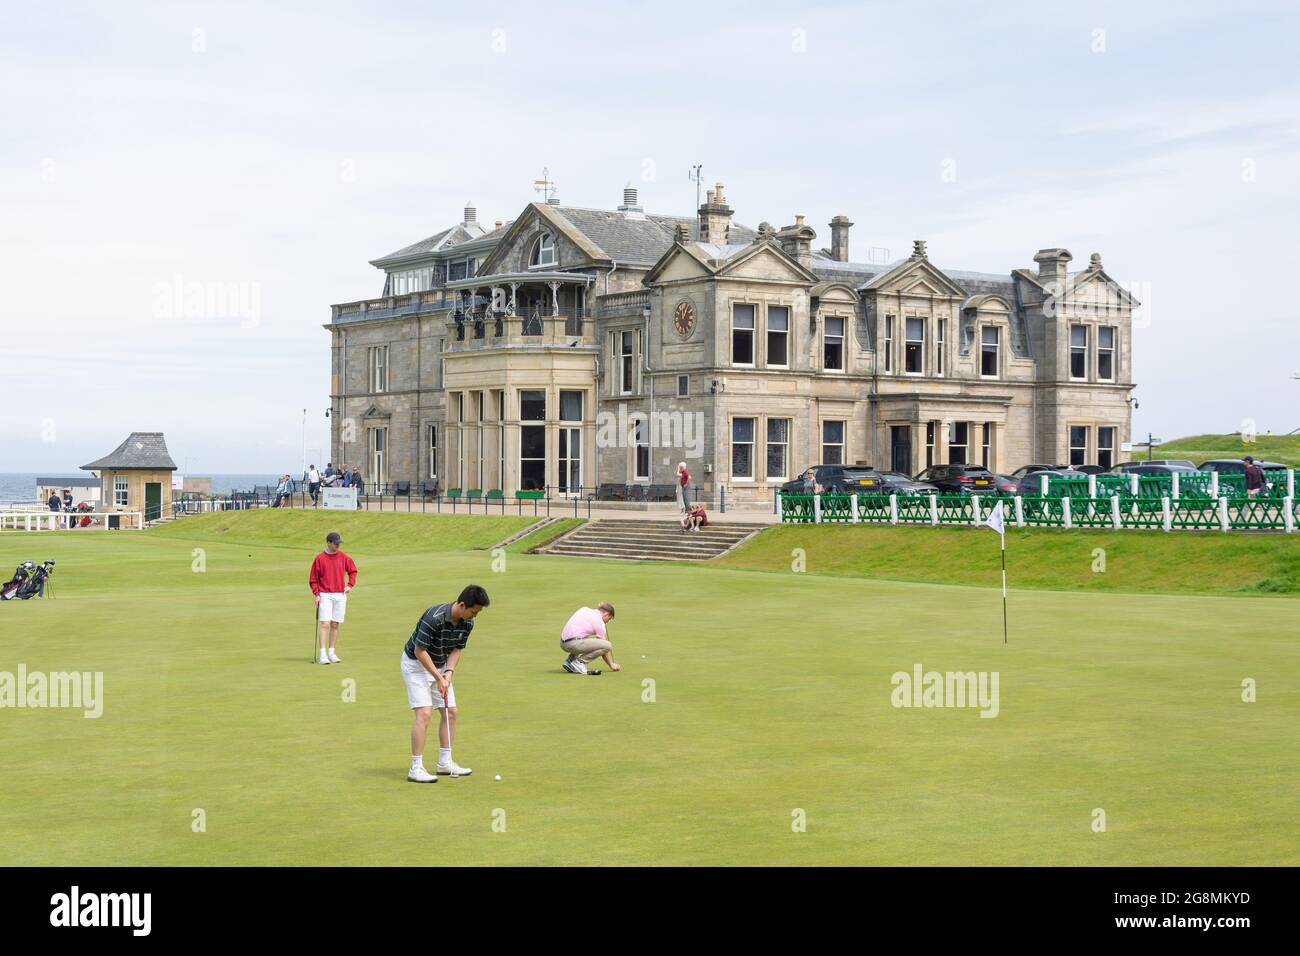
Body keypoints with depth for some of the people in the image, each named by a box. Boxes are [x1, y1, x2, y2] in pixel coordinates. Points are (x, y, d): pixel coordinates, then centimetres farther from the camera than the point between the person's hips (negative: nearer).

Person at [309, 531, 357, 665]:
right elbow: (313, 579, 0)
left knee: (335, 625, 7)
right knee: (325, 624, -12)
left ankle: (331, 653, 14)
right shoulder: (320, 558, -3)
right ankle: (323, 655, -15)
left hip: (340, 595, 4)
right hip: (325, 596, -4)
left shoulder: (343, 557, 6)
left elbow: (353, 570, 20)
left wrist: (350, 585, 7)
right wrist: (317, 594, -10)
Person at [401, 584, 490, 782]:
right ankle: (416, 768, -15)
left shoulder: (467, 623, -8)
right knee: (424, 713, -16)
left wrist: (449, 672, -13)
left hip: (439, 665, 8)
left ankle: (445, 762, 15)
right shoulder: (434, 617, -32)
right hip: (416, 663, -8)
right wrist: (438, 678, -23)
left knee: (450, 712, 5)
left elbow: (456, 649, 4)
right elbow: (419, 651, -26)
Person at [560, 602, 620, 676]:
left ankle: (570, 660, 16)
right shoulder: (599, 621, -1)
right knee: (608, 645, -12)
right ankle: (578, 662, -11)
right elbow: (603, 645, 4)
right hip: (574, 643, -9)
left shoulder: (584, 609, 18)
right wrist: (611, 664, 14)